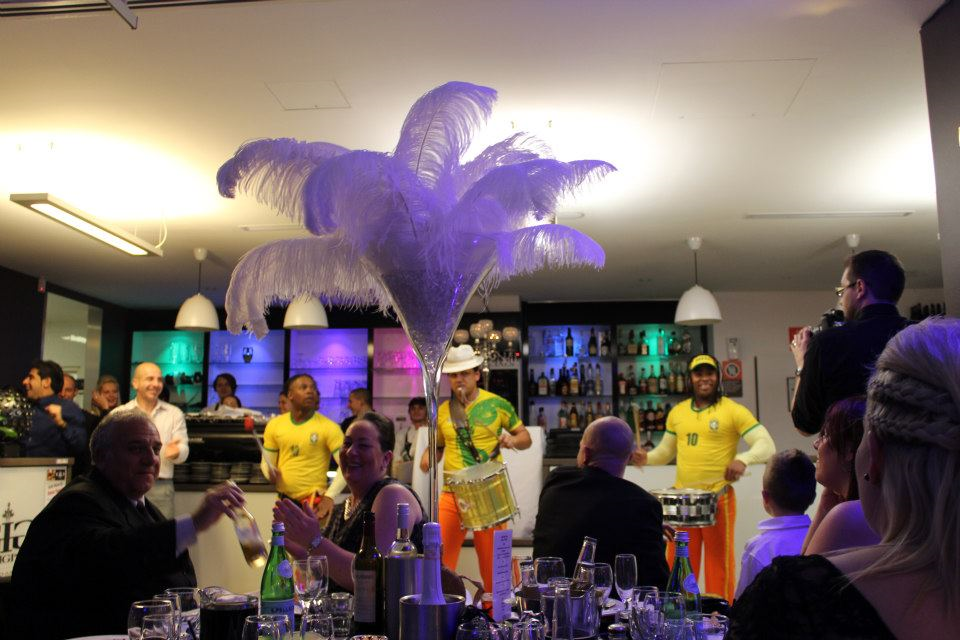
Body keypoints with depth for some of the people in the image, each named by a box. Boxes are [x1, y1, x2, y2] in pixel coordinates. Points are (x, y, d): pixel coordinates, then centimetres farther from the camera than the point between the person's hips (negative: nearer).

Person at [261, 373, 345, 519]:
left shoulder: (328, 427, -8)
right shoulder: (275, 425, 5)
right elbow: (266, 461, 14)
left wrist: (330, 496, -17)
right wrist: (271, 474, -8)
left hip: (315, 503, -4)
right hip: (284, 502, 5)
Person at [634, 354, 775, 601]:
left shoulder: (733, 411, -5)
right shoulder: (677, 412, 11)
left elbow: (766, 445, -10)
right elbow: (666, 451, 20)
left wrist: (743, 459, -28)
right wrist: (646, 457, 0)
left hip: (719, 498, -4)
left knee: (719, 561, 6)